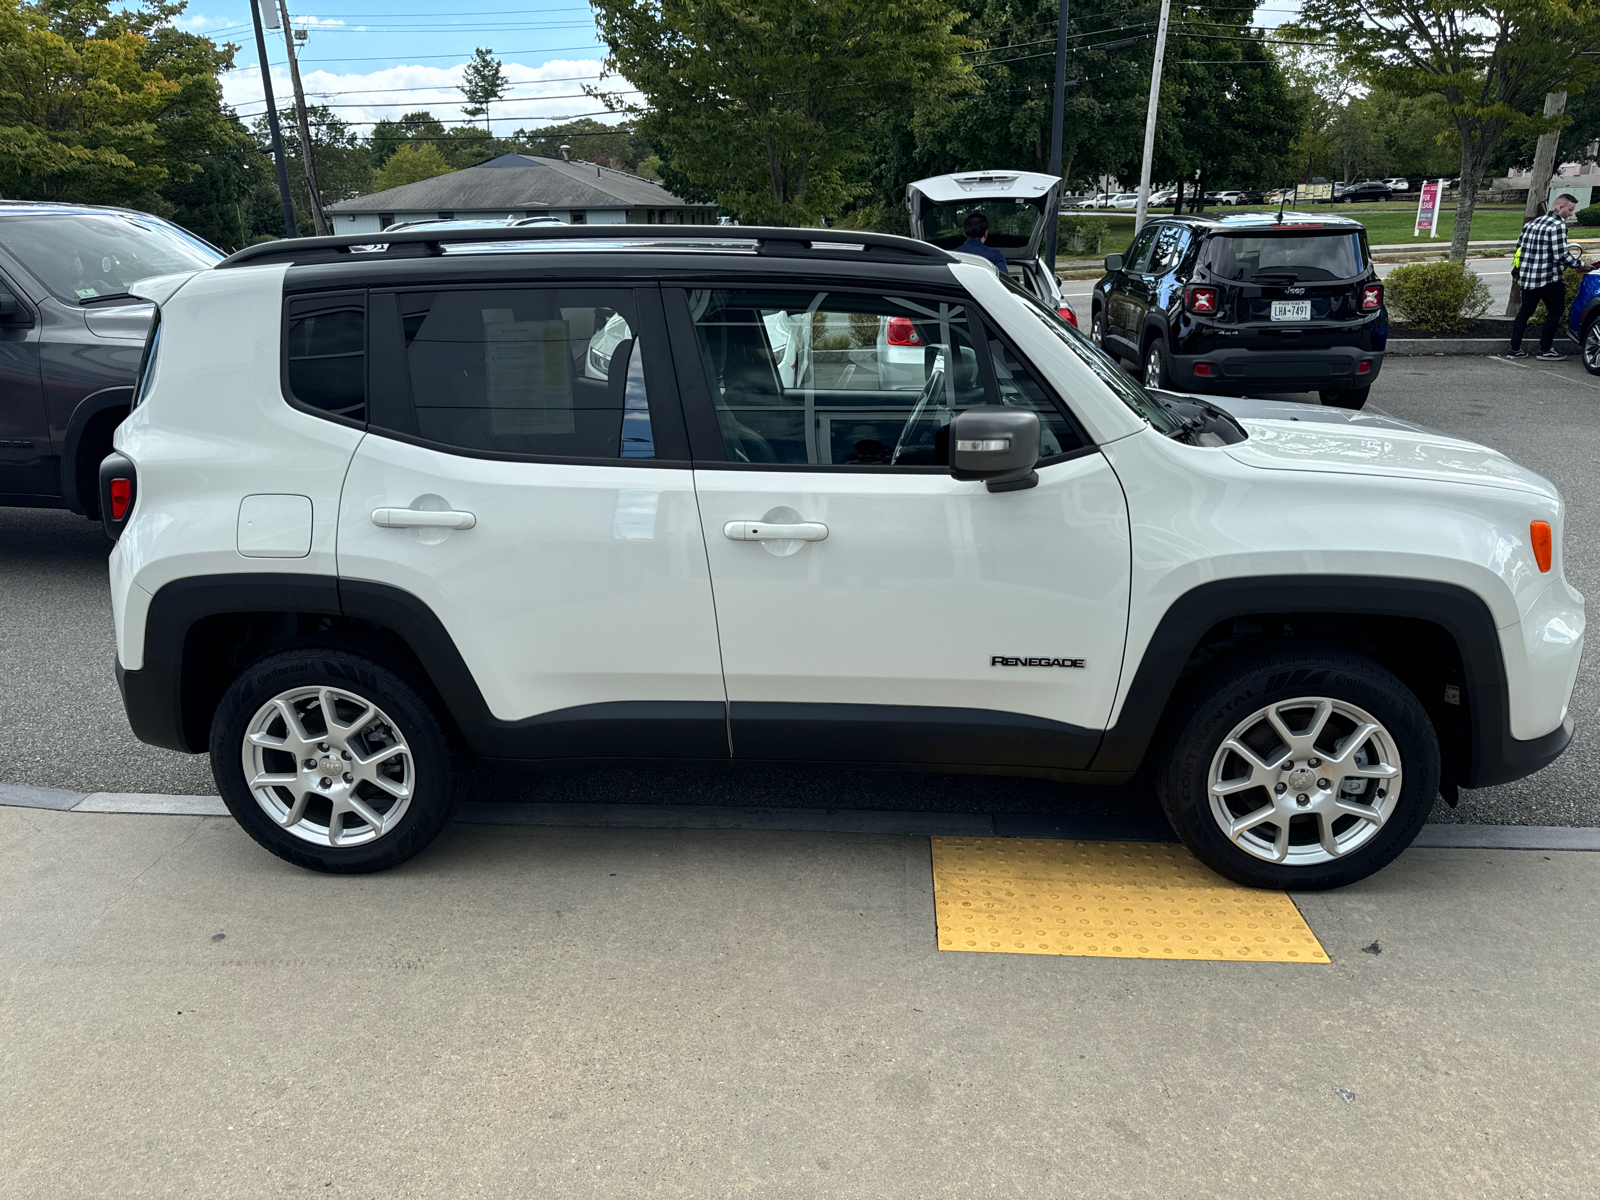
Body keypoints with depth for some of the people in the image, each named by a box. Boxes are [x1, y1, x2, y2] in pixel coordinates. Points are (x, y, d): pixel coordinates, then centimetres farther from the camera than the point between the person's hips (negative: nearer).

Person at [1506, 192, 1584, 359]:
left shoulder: (1533, 223, 10)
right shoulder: (1558, 225, -15)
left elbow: (1519, 245, 17)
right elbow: (1561, 256, -19)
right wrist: (1580, 263, -6)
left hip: (1526, 277, 7)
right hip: (1549, 279, -7)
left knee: (1525, 311, 16)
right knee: (1556, 311, 7)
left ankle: (1515, 349, 14)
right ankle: (1545, 349, 7)